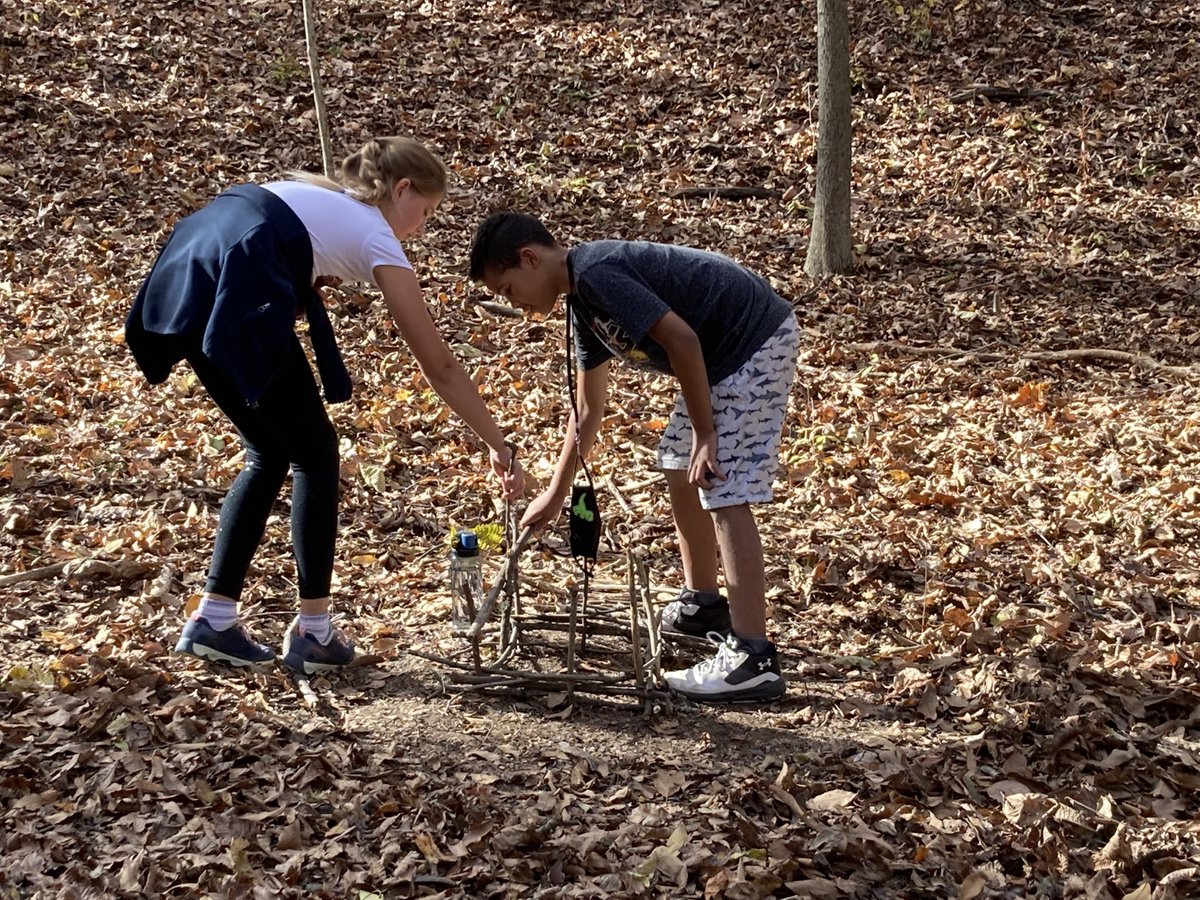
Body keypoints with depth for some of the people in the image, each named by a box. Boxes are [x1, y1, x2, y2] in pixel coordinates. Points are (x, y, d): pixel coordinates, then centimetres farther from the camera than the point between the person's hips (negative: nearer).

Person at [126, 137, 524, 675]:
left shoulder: (319, 195, 32)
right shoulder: (377, 239, 11)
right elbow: (439, 368, 11)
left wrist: (310, 284, 12)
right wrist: (497, 447, 17)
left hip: (184, 282, 7)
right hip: (233, 301, -7)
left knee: (269, 455, 19)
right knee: (314, 454, 9)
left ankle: (213, 619, 20)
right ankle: (313, 632, 12)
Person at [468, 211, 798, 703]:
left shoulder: (596, 273, -19)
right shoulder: (583, 298, 13)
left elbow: (681, 339, -24)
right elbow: (588, 407, 22)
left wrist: (705, 434, -17)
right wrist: (555, 494, 27)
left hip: (756, 342, -10)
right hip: (725, 351, 10)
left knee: (724, 493, -14)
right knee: (680, 468, 19)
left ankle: (753, 660, -16)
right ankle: (702, 605, 34)